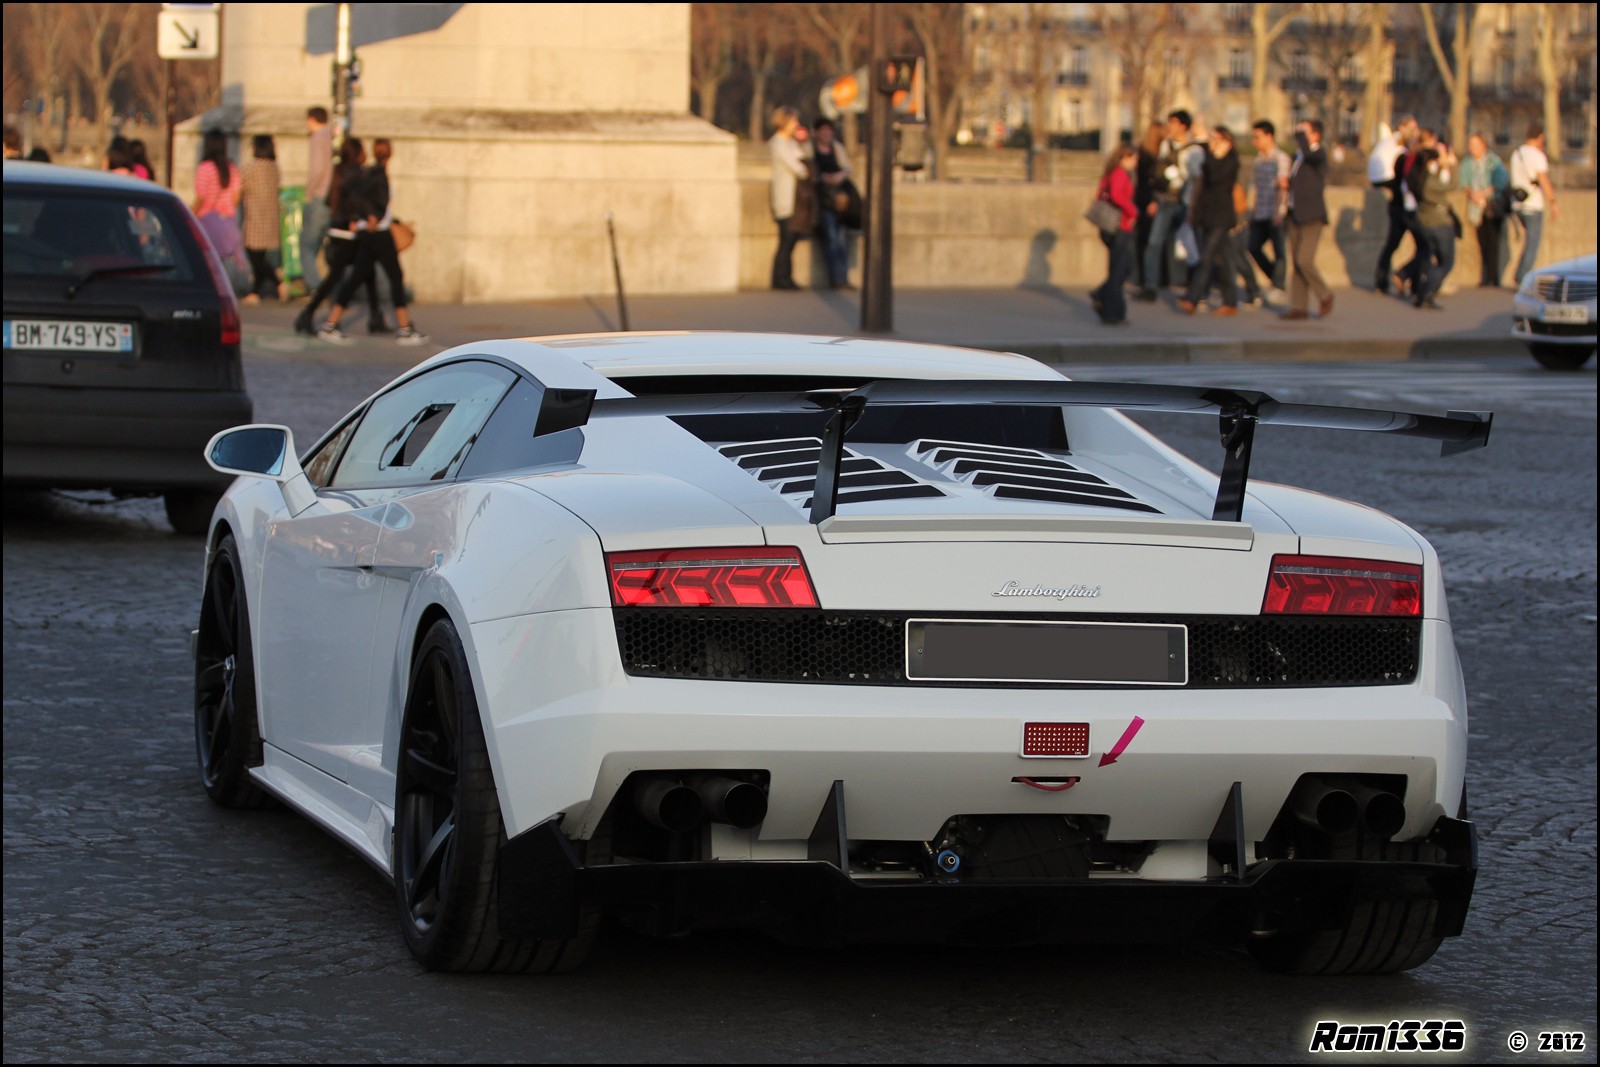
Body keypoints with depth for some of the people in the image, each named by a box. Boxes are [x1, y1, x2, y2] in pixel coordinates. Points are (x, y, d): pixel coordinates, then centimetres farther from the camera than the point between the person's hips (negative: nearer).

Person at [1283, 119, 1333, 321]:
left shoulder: (1318, 154, -9)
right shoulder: (1298, 156, 16)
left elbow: (1309, 152, -33)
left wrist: (1300, 132, -19)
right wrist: (1286, 183, 6)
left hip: (1312, 216, -8)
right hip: (1296, 216, 8)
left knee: (1305, 260, -13)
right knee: (1296, 262, 6)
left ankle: (1325, 295, 7)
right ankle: (1299, 306, 8)